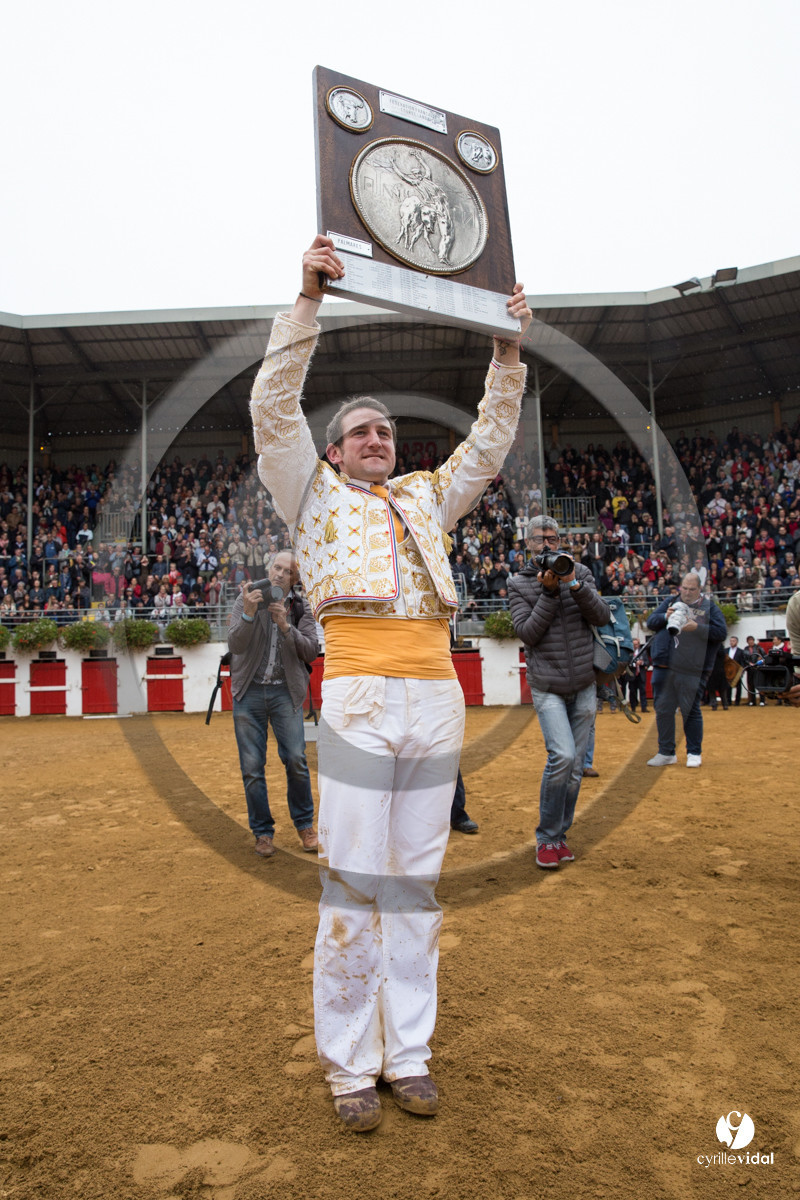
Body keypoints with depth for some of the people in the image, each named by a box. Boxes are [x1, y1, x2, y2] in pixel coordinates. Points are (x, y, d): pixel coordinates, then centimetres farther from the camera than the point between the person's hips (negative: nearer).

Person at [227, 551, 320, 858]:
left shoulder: (300, 607, 4)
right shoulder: (246, 600, 0)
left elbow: (311, 651, -5)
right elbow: (235, 645, -10)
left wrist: (285, 625, -19)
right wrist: (249, 613, -26)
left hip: (285, 692, 0)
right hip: (249, 691, 0)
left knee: (296, 760, -6)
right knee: (252, 767, 2)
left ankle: (305, 824, 14)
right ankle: (263, 832, 17)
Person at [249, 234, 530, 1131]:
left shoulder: (426, 498, 24)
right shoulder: (316, 496, 13)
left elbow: (488, 442, 25)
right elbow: (273, 409, 2)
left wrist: (509, 351, 18)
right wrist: (309, 299, -4)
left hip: (437, 696, 4)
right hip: (360, 697, -4)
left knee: (416, 881, 8)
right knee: (354, 882, -2)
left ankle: (408, 1055, 21)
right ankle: (349, 1065, 15)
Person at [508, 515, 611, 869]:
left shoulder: (580, 573, 6)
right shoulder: (519, 585, 1)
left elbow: (602, 616, -6)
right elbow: (527, 634, -10)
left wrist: (574, 585, -19)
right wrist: (550, 593, -16)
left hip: (584, 686, 3)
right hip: (547, 689, -3)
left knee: (575, 766, 7)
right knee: (562, 755, -19)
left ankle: (558, 835, 24)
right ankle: (547, 837, 0)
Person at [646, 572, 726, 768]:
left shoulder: (710, 607, 5)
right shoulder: (670, 602, 13)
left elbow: (721, 633, -5)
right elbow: (650, 622, 8)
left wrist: (697, 627, -17)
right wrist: (665, 616, -11)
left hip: (692, 670, -3)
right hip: (664, 666, 3)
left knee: (691, 710, 4)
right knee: (663, 709, 7)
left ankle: (694, 753, 18)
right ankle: (666, 753, 18)